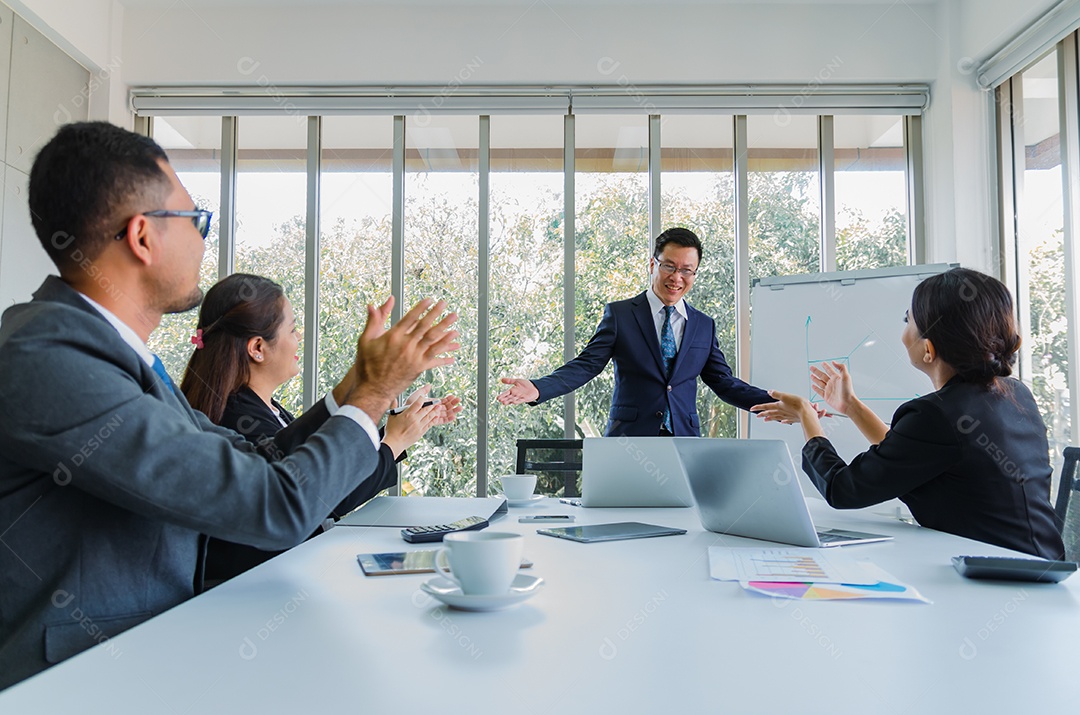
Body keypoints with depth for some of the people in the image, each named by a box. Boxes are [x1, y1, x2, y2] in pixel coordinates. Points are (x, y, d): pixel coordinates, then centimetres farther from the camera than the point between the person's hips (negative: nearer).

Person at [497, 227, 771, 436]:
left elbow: (724, 382, 13)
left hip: (685, 439, 3)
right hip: (630, 437, -3)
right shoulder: (619, 314, 2)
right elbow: (586, 365, -5)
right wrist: (538, 389, -21)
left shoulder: (704, 326, 12)